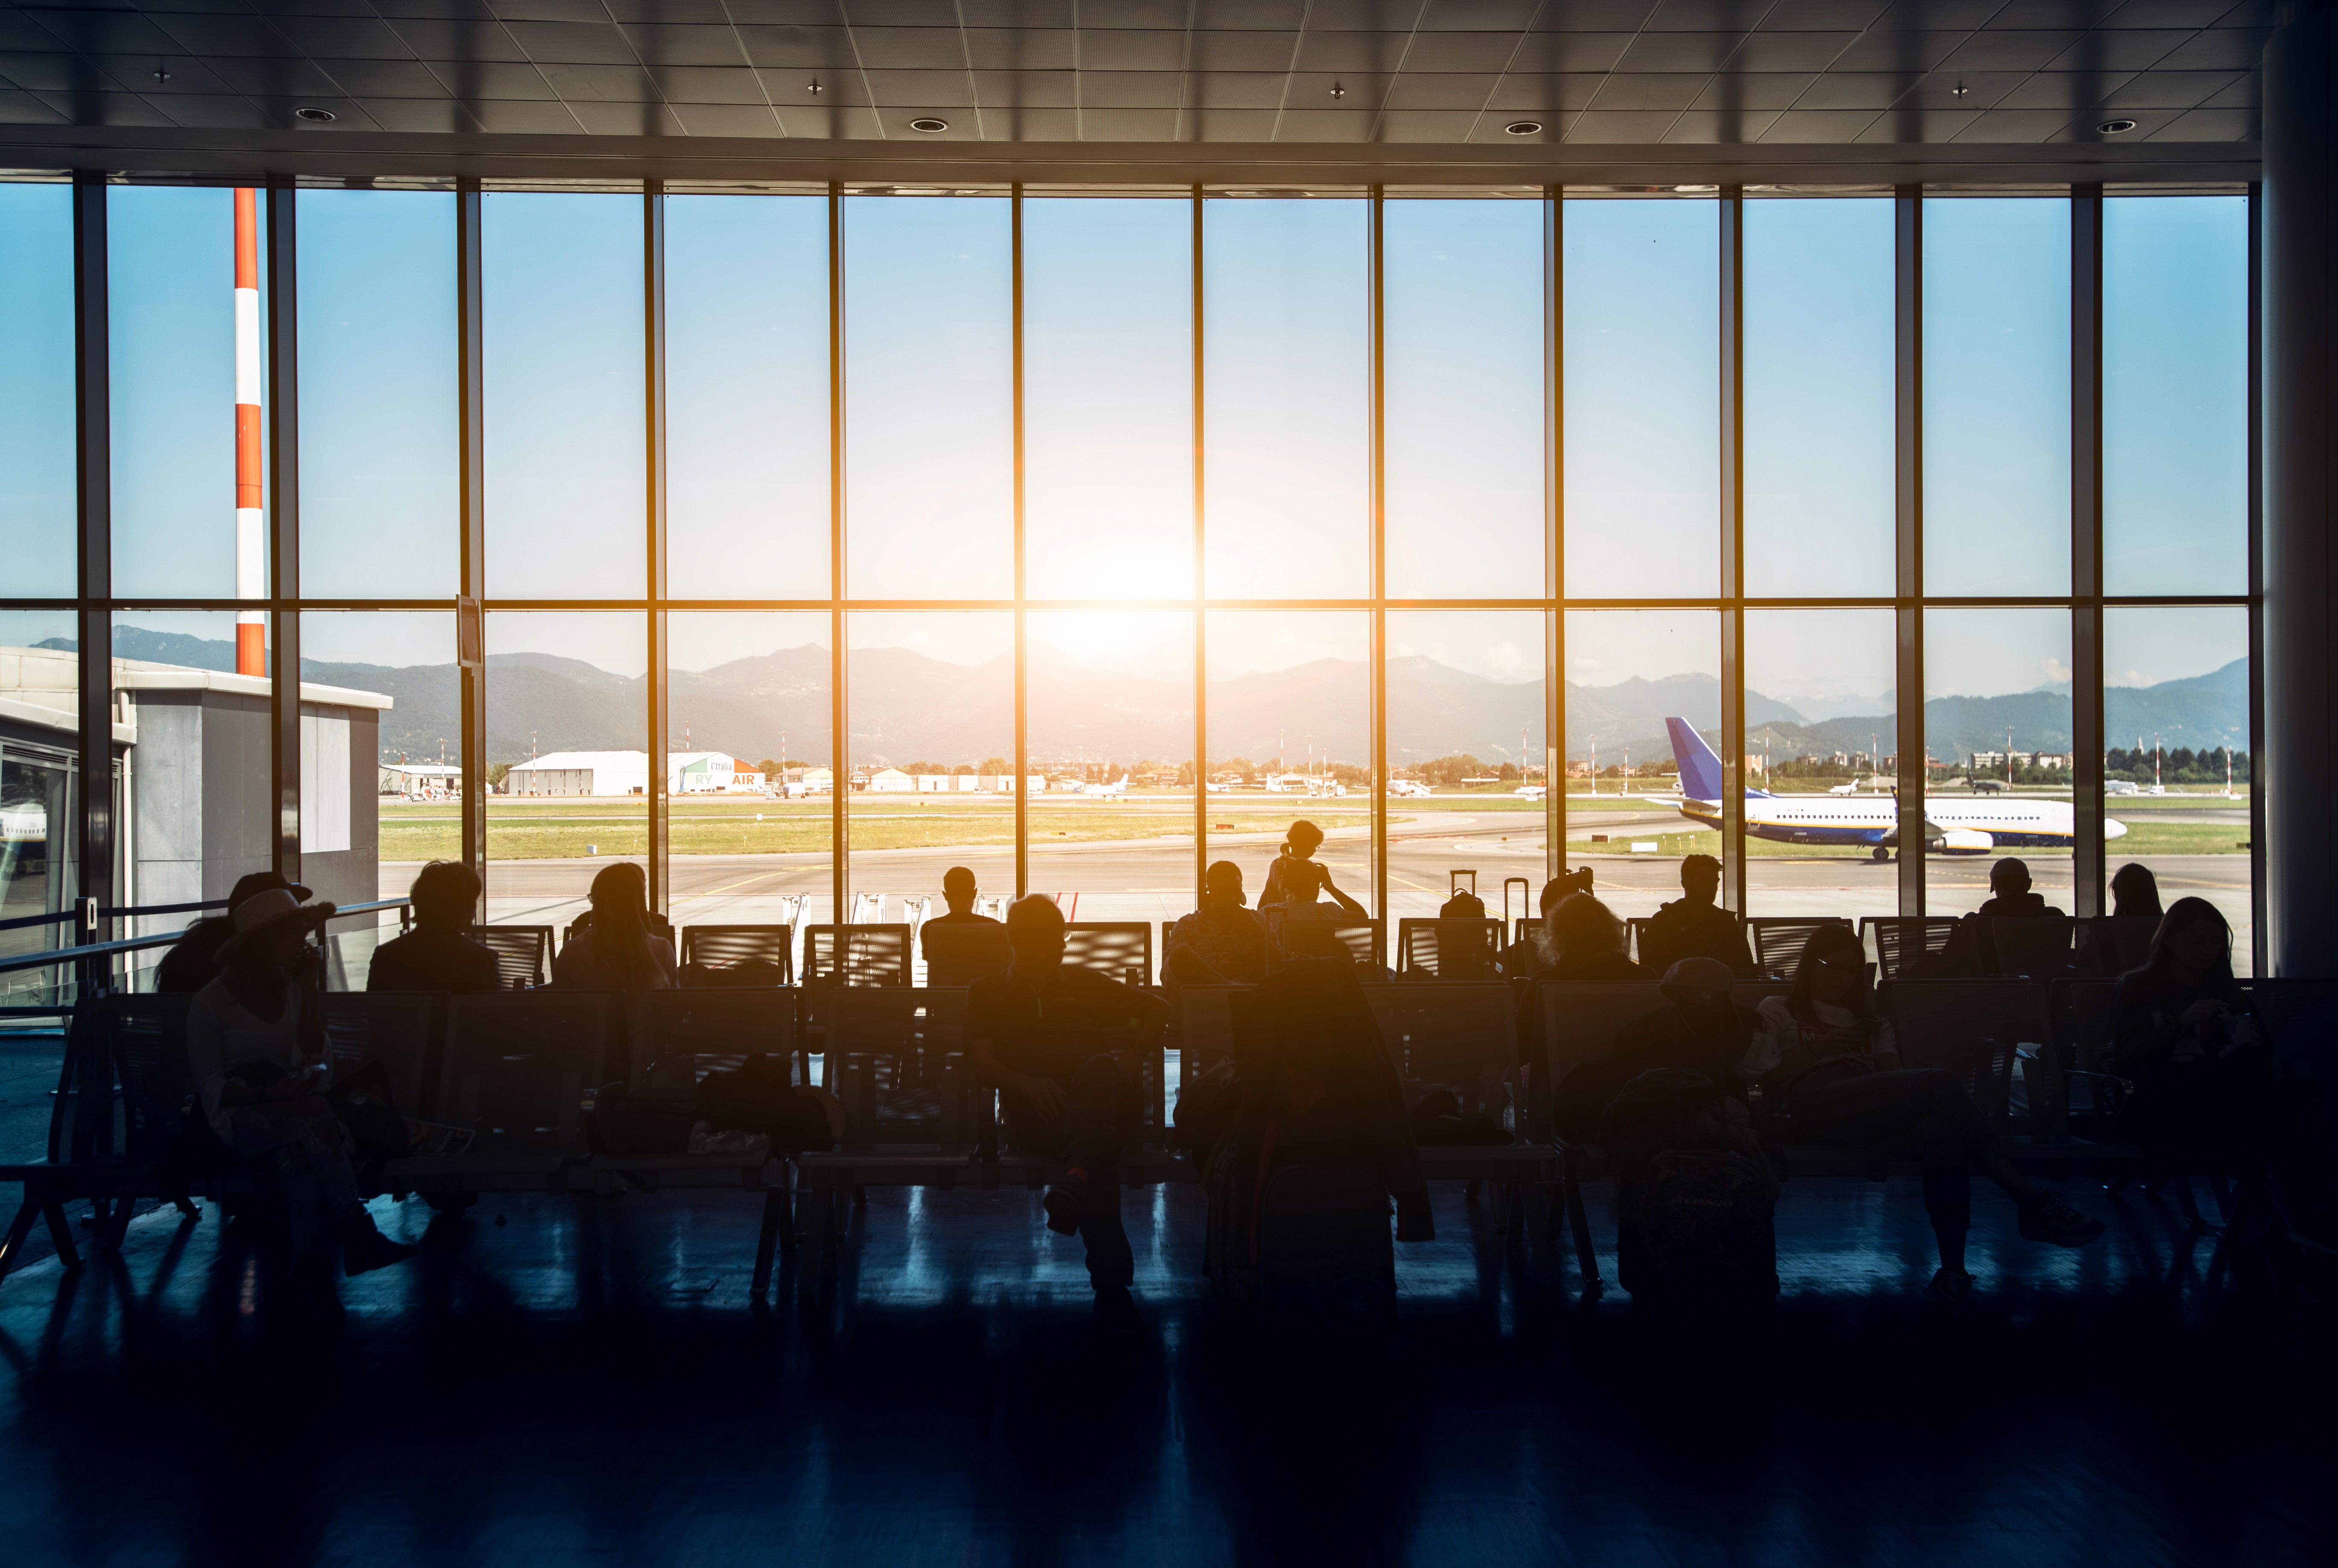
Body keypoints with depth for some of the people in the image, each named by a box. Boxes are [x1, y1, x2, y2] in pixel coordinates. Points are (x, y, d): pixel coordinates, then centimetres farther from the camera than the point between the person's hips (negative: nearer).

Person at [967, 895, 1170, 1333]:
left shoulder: (1083, 983, 28)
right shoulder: (988, 992, 21)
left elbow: (1157, 1007, 31)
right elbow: (981, 1064, 6)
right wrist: (1028, 1084, -16)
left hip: (1101, 1104, 1)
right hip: (1032, 1115, -1)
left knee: (1100, 1067, -39)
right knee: (1100, 1149, -39)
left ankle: (1077, 1180, -62)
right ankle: (1112, 1279, -46)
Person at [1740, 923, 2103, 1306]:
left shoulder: (1867, 1018, 39)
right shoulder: (1776, 1012, 26)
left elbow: (1892, 1073, 22)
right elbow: (1756, 1078, 11)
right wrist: (1816, 1050, 1)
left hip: (1873, 1115, 5)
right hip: (1816, 1108, -5)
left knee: (1945, 1135, -35)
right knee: (1939, 1082, -30)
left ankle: (1953, 1267, -38)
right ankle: (2033, 1202, -29)